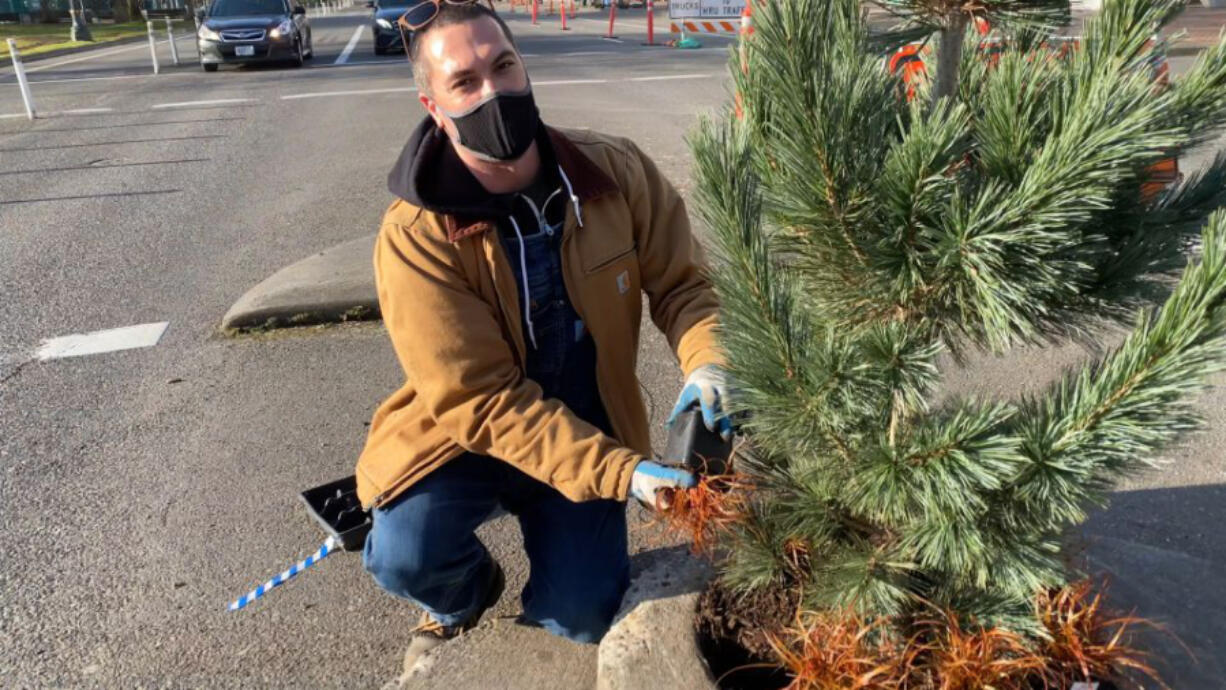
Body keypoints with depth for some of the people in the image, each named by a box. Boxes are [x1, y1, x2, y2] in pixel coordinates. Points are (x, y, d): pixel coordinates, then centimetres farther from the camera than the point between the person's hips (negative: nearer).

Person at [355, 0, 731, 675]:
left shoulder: (618, 172, -14)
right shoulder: (416, 236, -24)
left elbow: (682, 282, -4)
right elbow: (479, 401, -24)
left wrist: (705, 363, -27)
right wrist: (618, 471, -31)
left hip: (590, 435, 2)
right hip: (467, 431, -1)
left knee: (581, 620, -9)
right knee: (404, 559, -25)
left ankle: (550, 598, 32)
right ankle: (464, 598, 15)